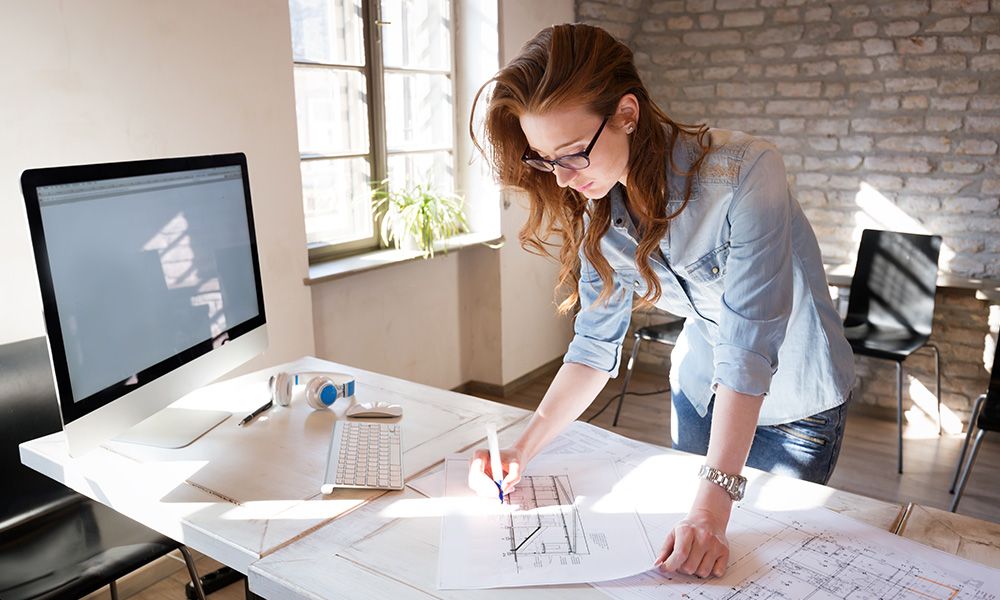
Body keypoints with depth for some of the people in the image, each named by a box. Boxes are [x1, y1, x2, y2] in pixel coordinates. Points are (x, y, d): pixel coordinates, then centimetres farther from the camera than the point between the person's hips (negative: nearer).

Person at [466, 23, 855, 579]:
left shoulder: (743, 174, -33)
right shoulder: (599, 211, -14)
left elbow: (749, 350, -35)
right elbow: (595, 344, -11)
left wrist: (714, 506, -38)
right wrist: (523, 450, -22)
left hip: (794, 399, -4)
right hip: (700, 391, 5)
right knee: (685, 559, 19)